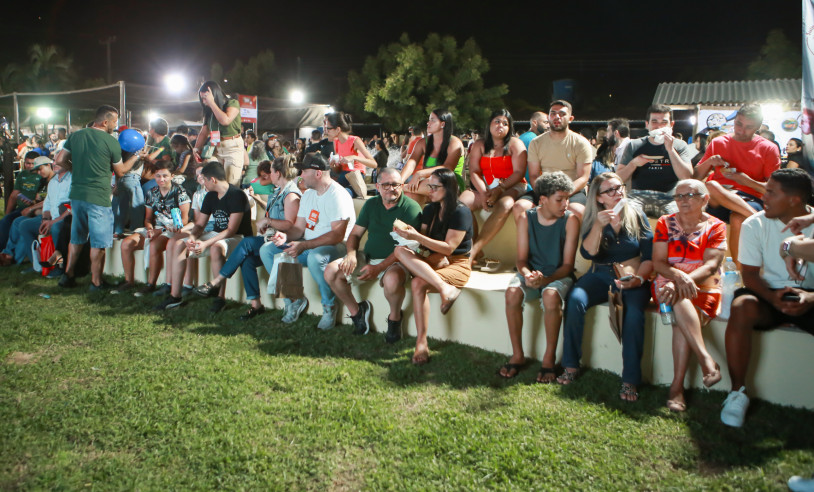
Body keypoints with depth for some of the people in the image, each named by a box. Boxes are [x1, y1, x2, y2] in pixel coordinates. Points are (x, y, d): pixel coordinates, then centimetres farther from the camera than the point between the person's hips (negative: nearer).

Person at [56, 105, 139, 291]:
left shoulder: (76, 136, 6)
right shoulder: (111, 141, -10)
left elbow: (60, 160, 9)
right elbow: (120, 171, 1)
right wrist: (136, 156, 14)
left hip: (77, 194, 6)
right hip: (98, 198, -6)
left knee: (76, 238, 20)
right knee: (98, 242, 3)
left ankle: (68, 275, 25)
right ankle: (96, 282, 8)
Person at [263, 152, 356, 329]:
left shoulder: (338, 195, -15)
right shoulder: (308, 194, 13)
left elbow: (337, 235, -24)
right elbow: (299, 228, 14)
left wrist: (304, 246, -28)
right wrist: (285, 236, -10)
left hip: (334, 247, -9)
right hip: (307, 245, 9)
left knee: (315, 257, -41)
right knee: (266, 250, -2)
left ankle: (329, 305, -16)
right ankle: (294, 298, 1)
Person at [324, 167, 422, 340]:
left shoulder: (411, 208, -10)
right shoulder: (371, 204, 10)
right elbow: (355, 233, 13)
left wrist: (379, 267, -26)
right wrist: (351, 253, -10)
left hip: (395, 261, -6)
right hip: (368, 257, 6)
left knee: (392, 279, -39)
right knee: (331, 271, -12)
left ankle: (395, 317, -7)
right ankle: (356, 310, 9)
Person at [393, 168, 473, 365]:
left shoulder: (461, 212, -9)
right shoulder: (430, 209, 13)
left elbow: (448, 248, -17)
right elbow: (425, 243, 12)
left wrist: (417, 237, -24)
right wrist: (410, 234, -11)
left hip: (457, 264, -6)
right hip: (433, 260, 6)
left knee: (418, 283, -34)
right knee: (400, 250, -27)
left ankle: (421, 342, -34)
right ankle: (445, 288, -41)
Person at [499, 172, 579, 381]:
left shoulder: (570, 220, -9)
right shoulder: (527, 219, -2)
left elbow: (568, 264, -10)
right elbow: (521, 259, -2)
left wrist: (546, 279, -28)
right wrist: (527, 275, -25)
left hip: (559, 275, -2)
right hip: (531, 272, 2)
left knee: (551, 296, -36)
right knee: (513, 292, -30)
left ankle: (549, 358, -18)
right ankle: (517, 355, -14)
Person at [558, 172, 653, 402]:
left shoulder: (637, 217, 5)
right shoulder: (593, 220, 8)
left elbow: (649, 257, 0)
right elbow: (588, 253, -8)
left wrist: (638, 278, -18)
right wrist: (599, 225, -19)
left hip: (632, 278, -1)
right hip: (600, 276, 1)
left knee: (633, 312, -32)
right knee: (575, 299, -29)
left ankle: (630, 380, -26)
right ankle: (571, 366, -17)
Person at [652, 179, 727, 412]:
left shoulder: (716, 227, 6)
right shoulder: (665, 223, 11)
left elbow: (711, 265, -8)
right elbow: (658, 262, 0)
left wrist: (687, 280, -26)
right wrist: (679, 276, -22)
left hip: (704, 288, -1)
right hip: (668, 285, 1)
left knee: (681, 321, -31)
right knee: (680, 302, -36)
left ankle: (677, 386, -32)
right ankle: (707, 361, -43)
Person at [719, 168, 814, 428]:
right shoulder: (755, 225, -1)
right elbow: (750, 274, -4)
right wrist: (773, 297, -24)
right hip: (769, 294, 0)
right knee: (742, 306, -34)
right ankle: (737, 392, -23)